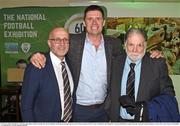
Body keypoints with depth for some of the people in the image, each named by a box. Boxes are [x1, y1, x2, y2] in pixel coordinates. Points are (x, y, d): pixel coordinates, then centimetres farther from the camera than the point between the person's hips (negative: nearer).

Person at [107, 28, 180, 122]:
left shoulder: (157, 64, -6)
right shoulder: (115, 63, 1)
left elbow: (168, 94, -6)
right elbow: (111, 92, 10)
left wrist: (145, 106, -18)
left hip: (148, 118, -2)